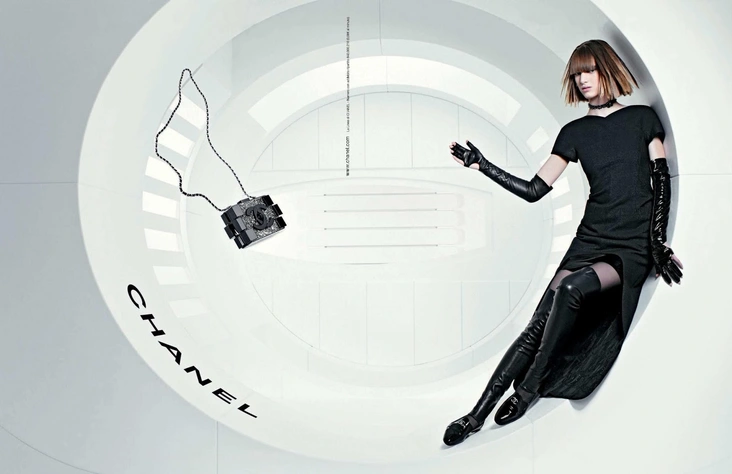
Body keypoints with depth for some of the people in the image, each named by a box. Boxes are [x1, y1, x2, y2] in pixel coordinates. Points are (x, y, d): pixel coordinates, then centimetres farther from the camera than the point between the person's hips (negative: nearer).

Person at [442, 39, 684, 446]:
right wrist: (482, 166, -2)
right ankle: (478, 414, -8)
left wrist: (658, 242, -7)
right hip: (590, 240, 3)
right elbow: (534, 190, 5)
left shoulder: (643, 118, 8)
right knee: (539, 325, -10)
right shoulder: (575, 132, 11)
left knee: (572, 288, -32)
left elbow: (662, 181, 4)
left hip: (633, 247, -2)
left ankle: (529, 388, -14)